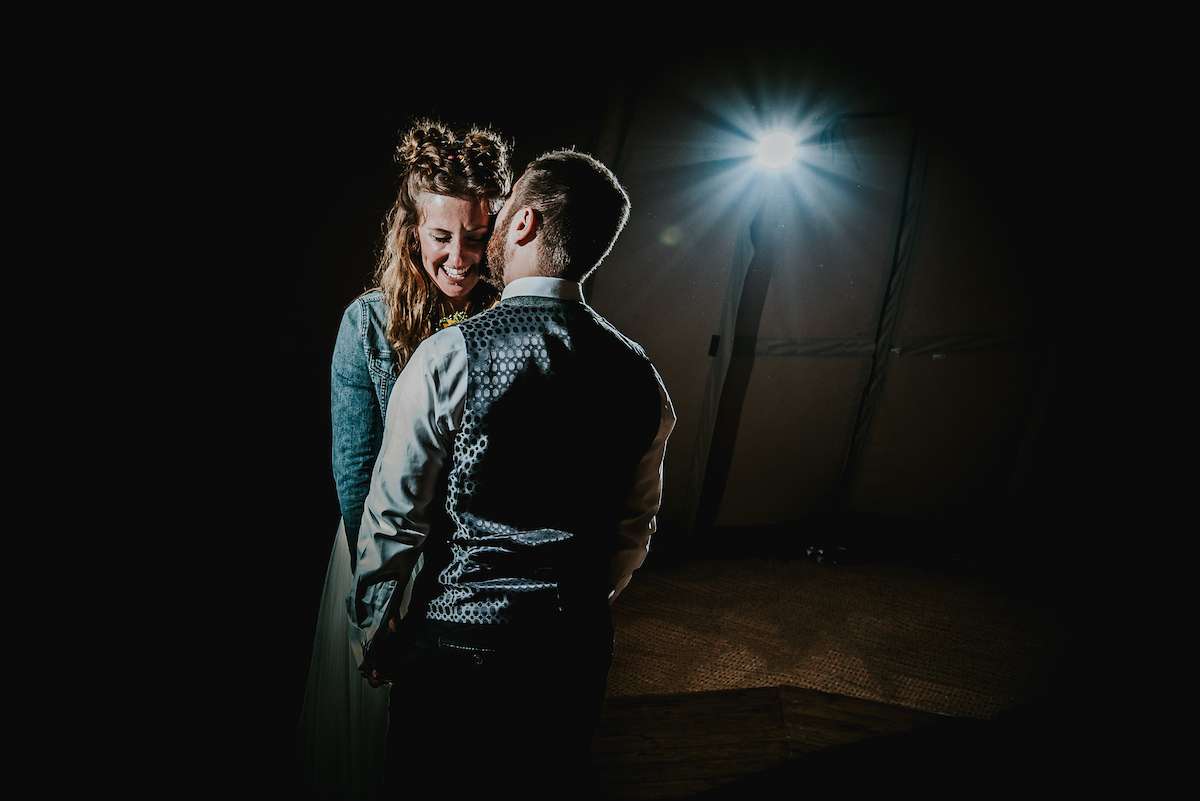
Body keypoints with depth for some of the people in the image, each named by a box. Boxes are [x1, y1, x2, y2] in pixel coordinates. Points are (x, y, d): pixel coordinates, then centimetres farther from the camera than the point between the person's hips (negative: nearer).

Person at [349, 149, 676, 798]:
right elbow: (637, 526, 5)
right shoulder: (639, 375, -5)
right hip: (577, 647, 4)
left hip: (455, 645, -3)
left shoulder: (447, 359, -19)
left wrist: (371, 637, 3)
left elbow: (393, 524, -13)